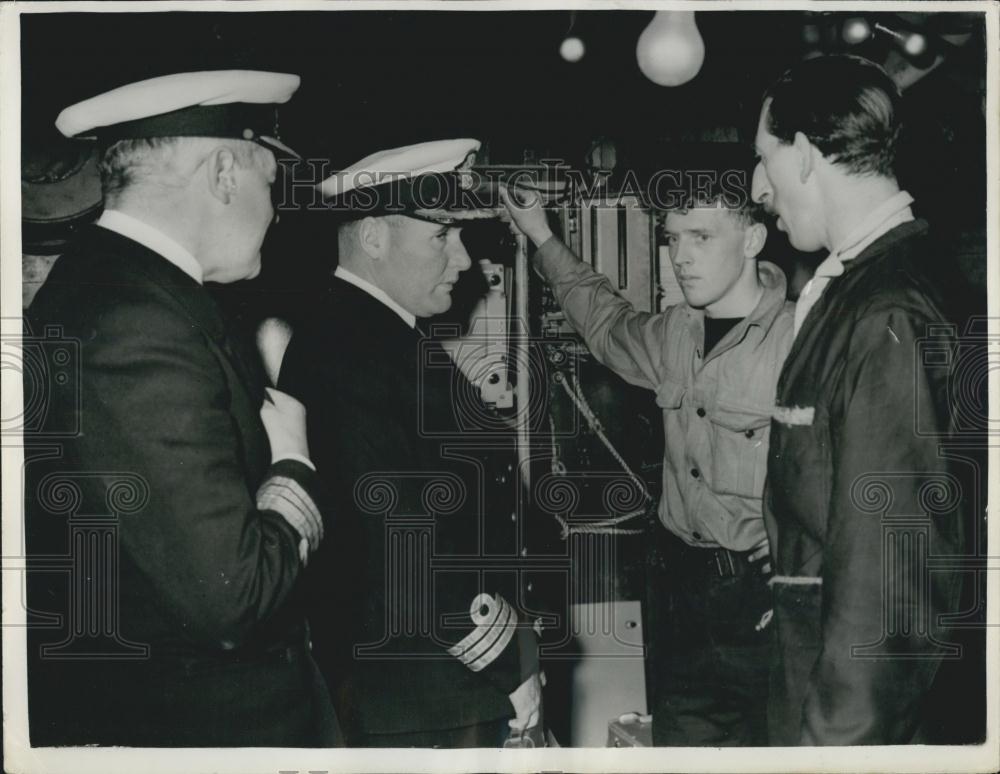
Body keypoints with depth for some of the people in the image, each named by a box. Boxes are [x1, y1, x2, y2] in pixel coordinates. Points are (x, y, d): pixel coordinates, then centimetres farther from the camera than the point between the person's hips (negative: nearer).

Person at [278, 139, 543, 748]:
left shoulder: (391, 339, 12)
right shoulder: (346, 350, -19)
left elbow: (456, 510, 9)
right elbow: (396, 546, -24)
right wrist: (511, 668, -16)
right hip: (417, 702, -10)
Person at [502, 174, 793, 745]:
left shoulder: (799, 338, -17)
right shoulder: (674, 333, 6)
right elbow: (609, 324, 28)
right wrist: (544, 238, 28)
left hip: (764, 601, -7)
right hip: (679, 588, 7)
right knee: (683, 741, 14)